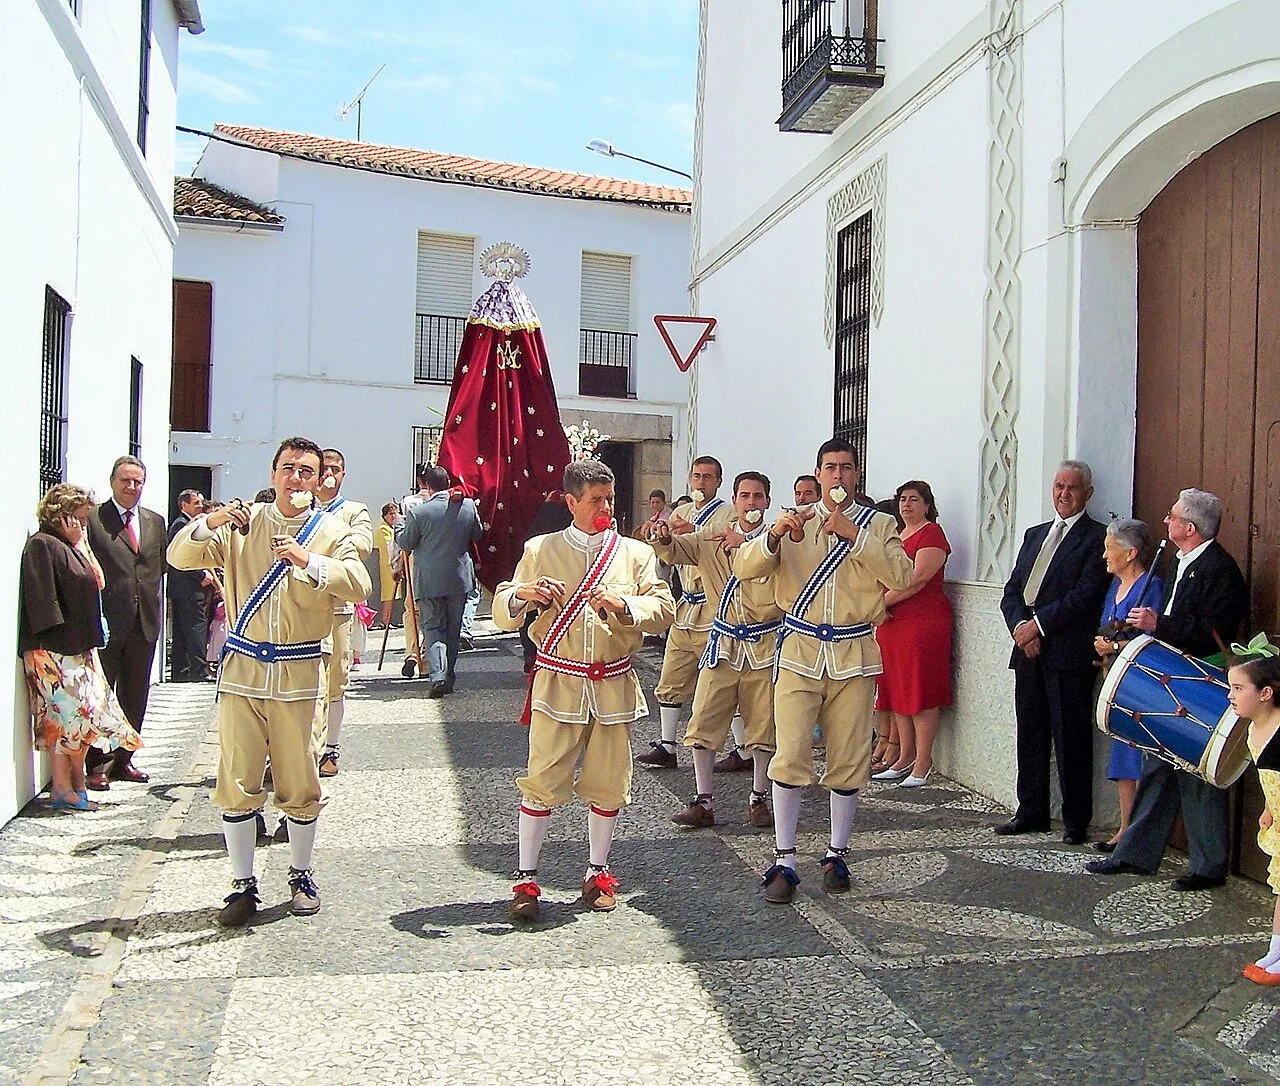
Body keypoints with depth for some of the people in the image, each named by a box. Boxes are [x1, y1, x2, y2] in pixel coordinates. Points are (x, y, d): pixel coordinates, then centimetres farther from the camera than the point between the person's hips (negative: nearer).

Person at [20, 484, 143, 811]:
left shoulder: (70, 546, 18)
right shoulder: (42, 545, -9)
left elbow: (97, 582, 14)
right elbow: (42, 599, -18)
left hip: (78, 647, 10)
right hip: (53, 650, -10)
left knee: (79, 718, 8)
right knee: (68, 715, -8)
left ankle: (74, 785, 13)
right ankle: (64, 790, -3)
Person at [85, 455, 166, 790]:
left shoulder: (155, 521, 13)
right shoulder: (93, 518, -4)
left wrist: (151, 596, 6)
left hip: (145, 620, 6)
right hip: (107, 620, -5)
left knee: (135, 694, 12)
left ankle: (123, 759, 23)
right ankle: (97, 765, 10)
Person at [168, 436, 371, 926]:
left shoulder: (332, 530, 4)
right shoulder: (242, 524, 8)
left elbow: (358, 583, -13)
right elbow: (180, 557, 2)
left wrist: (308, 561, -28)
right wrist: (210, 524, -17)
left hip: (299, 672, -1)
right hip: (242, 667, 1)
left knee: (300, 783, 5)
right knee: (237, 782, 2)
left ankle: (300, 875, 23)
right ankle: (243, 884, 14)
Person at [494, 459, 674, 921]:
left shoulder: (635, 553, 9)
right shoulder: (540, 550, 6)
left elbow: (664, 608, -1)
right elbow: (503, 615, 3)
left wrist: (624, 603, -19)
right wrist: (522, 594, -20)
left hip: (613, 685, 2)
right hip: (557, 681, -2)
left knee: (608, 784, 8)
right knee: (543, 782, -4)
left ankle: (598, 872, 25)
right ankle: (526, 878, 7)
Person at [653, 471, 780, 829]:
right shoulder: (712, 540, 7)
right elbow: (673, 551, 0)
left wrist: (743, 545, -19)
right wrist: (663, 538, -23)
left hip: (764, 643, -2)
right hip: (722, 643, 3)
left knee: (763, 726, 4)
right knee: (703, 723, 0)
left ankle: (759, 799, 20)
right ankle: (703, 802, 10)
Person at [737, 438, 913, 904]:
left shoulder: (879, 525, 8)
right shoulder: (795, 521, 9)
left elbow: (902, 576, -11)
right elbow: (744, 567, -3)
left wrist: (854, 534, -17)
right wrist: (775, 536, -21)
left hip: (854, 654, 1)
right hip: (799, 650, 0)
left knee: (849, 760, 6)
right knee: (790, 756, -8)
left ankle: (837, 855, 20)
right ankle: (784, 861, -1)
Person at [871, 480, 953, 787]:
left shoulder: (931, 533, -6)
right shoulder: (896, 535, 20)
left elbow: (917, 579, -17)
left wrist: (882, 601, -12)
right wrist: (877, 605, 2)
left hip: (924, 620, -8)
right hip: (892, 621, 8)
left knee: (921, 691, -5)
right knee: (897, 690, 9)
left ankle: (923, 762, 0)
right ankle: (905, 757, 16)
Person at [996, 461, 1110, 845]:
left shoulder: (1097, 537, -2)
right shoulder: (1034, 535, 20)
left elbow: (1085, 595, -12)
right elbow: (1012, 590, 14)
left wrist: (1038, 624, -13)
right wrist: (1020, 626, -5)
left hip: (1069, 653, -6)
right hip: (1028, 650, 6)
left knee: (1071, 737, -1)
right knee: (1030, 735, 11)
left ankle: (1076, 820, 8)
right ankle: (1031, 813, 20)